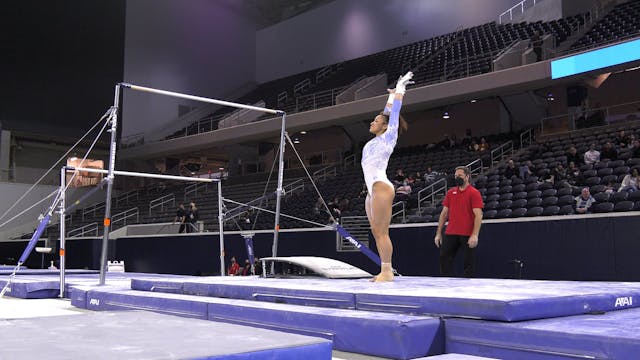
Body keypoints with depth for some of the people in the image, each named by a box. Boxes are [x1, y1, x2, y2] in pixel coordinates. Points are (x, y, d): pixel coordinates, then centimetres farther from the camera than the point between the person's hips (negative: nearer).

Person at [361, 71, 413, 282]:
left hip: (381, 187, -9)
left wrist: (399, 90, 10)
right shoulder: (377, 140, 21)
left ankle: (387, 271, -10)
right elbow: (387, 114, 31)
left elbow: (394, 114, 2)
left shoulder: (388, 137, 1)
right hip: (372, 190, 9)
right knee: (376, 232, 5)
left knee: (381, 232, -11)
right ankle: (384, 271, 6)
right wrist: (391, 95, 41)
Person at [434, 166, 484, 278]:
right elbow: (444, 213, 14)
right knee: (444, 259, 2)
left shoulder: (474, 193, -4)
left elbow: (478, 215, -11)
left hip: (468, 235, -5)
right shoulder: (450, 192, 12)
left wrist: (475, 235, -20)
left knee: (469, 264, 2)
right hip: (450, 234, 5)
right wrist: (438, 233, 8)